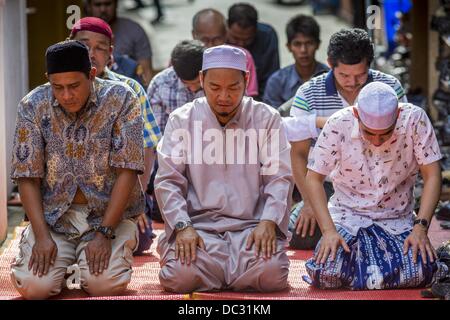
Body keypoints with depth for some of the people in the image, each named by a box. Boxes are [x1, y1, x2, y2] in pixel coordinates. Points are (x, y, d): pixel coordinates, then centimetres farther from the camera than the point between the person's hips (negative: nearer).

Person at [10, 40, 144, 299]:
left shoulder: (121, 100, -9)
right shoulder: (33, 106, -3)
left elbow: (127, 170, -11)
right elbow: (27, 177, -3)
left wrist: (105, 233, -17)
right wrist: (41, 236, -15)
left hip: (108, 213, -1)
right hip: (53, 216, 1)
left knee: (105, 285, -24)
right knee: (34, 287, -20)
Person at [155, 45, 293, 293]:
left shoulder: (267, 118, 6)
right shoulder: (181, 120, 6)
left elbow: (280, 178, 2)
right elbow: (168, 181, 3)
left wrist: (268, 222, -14)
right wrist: (182, 226, -13)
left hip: (251, 225, 0)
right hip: (198, 225, 0)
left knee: (270, 273, -28)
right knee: (181, 276, -28)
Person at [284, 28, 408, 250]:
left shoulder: (390, 88, -5)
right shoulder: (308, 95, -7)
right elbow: (299, 153, -5)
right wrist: (309, 202, -13)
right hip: (328, 184, 0)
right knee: (300, 236, -17)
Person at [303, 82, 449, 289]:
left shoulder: (414, 120, -16)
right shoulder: (338, 125, -16)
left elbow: (432, 175, -11)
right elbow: (313, 179, -10)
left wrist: (421, 227, -22)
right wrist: (328, 231, -21)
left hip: (397, 220, 0)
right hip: (348, 216, 0)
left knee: (419, 274, -26)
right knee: (326, 275, -26)